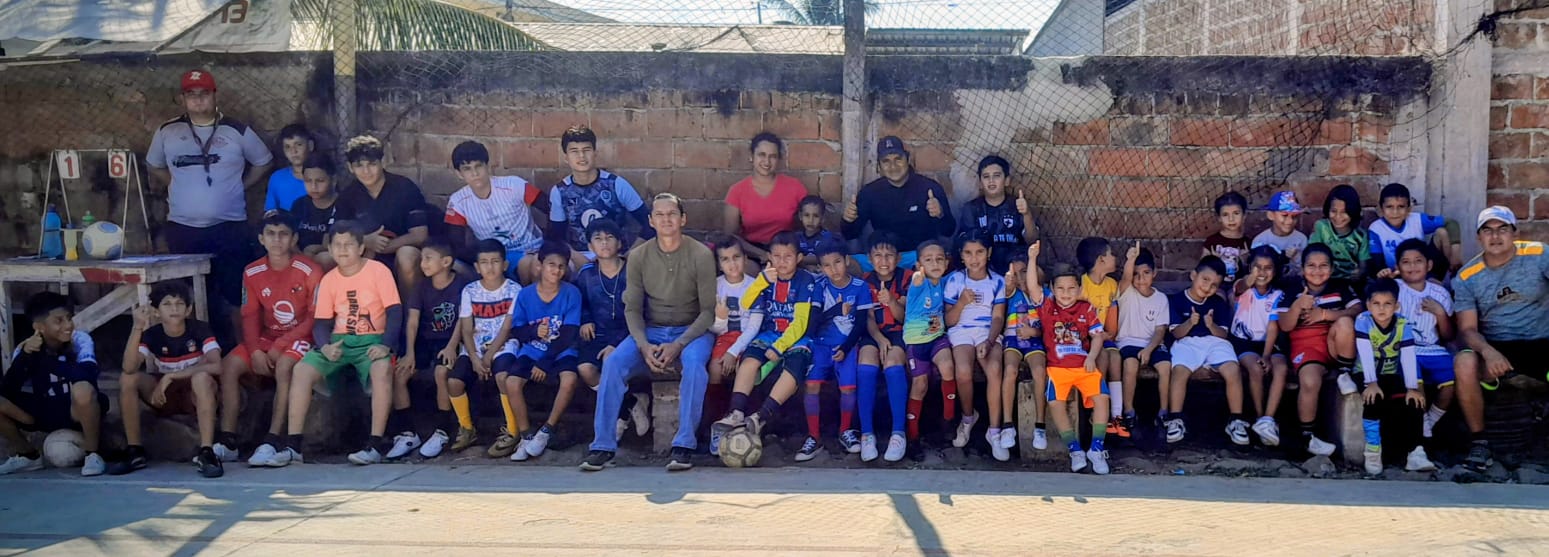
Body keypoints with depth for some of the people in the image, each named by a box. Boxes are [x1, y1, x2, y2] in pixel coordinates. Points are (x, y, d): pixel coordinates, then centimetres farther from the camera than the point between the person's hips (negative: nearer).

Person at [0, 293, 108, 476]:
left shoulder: (80, 340, -15)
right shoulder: (24, 348, -7)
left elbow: (88, 376, -34)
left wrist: (44, 359, -28)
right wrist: (25, 356, -27)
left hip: (78, 411, -4)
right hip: (44, 412, 4)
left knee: (83, 390, -37)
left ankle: (92, 454, -15)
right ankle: (27, 455, 6)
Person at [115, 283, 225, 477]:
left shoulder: (199, 330, -14)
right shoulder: (151, 334, -8)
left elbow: (215, 366, -30)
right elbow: (129, 368, -25)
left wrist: (170, 376, -30)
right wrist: (138, 327, -35)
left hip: (197, 396, -3)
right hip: (165, 395, 4)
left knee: (202, 377, -36)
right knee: (127, 379, -20)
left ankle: (206, 452, -37)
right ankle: (135, 452, -11)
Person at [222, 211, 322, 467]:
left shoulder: (309, 271, -13)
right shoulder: (252, 273, 2)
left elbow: (315, 318, -12)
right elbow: (250, 316, 4)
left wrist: (280, 346, -16)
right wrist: (255, 351, -12)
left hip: (300, 338, -5)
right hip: (266, 337, 6)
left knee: (284, 365, -34)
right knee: (229, 365, -15)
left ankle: (273, 441, -34)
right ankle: (227, 440, -12)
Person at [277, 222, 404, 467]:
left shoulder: (378, 271, -6)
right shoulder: (328, 280, 6)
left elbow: (395, 311, -10)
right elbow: (321, 322, 5)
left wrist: (386, 345, -25)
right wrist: (325, 346, -17)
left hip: (372, 340, -4)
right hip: (339, 340, 4)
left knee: (382, 369, -36)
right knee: (301, 370, -19)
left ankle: (375, 445, -28)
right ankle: (292, 446, -13)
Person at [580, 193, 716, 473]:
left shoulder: (701, 255, -8)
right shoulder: (638, 256, 0)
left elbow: (708, 310, -8)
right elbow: (632, 309, 2)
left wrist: (678, 345, -20)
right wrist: (644, 345, -16)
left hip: (691, 331, -2)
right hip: (650, 331, 3)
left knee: (694, 362, -36)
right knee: (612, 363, -24)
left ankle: (684, 445, -30)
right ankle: (603, 446, -19)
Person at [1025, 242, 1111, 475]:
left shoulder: (1087, 309, 8)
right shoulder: (1047, 306, 6)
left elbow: (1097, 335, 6)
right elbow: (1032, 287, -8)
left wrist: (1092, 357, -11)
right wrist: (1032, 258, -16)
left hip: (1084, 365, 1)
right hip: (1058, 366, -1)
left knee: (1101, 397, -22)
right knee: (1055, 402, -24)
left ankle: (1096, 449, -10)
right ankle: (1075, 450, -11)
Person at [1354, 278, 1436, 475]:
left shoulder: (1403, 325, -7)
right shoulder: (1363, 321, -14)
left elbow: (1408, 357, -15)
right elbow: (1365, 354, -23)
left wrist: (1412, 387, -24)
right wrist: (1371, 383, -32)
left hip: (1391, 375, 3)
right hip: (1368, 375, -3)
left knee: (1411, 402, -20)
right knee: (1373, 400, -29)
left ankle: (1414, 452, -17)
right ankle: (1372, 451, -20)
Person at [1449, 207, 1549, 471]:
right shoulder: (1466, 277, -1)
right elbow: (1467, 329, -5)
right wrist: (1487, 351, -28)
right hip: (1496, 348, 1)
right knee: (1465, 362, -32)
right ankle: (1478, 441, -15)